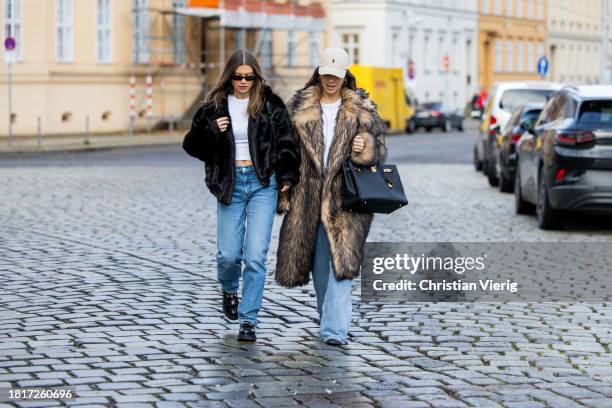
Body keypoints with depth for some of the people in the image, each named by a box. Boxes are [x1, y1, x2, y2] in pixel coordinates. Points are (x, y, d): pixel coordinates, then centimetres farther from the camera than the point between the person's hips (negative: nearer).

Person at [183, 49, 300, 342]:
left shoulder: (270, 103, 2)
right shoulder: (215, 106, 5)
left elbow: (287, 141, 7)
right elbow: (191, 145, 7)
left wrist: (288, 176, -3)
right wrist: (212, 131, -11)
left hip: (263, 183, -1)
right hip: (230, 184, 1)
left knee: (256, 255, -9)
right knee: (228, 254, 2)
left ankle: (248, 320, -2)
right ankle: (229, 290, 37)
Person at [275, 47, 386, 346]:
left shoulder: (361, 109, 6)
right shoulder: (299, 107, 8)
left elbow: (379, 148, 10)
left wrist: (365, 148, -14)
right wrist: (285, 194, 2)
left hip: (344, 196, -2)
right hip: (309, 195, 2)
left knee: (341, 259, -13)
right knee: (319, 261, 10)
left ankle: (334, 329, -17)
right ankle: (330, 318, 28)